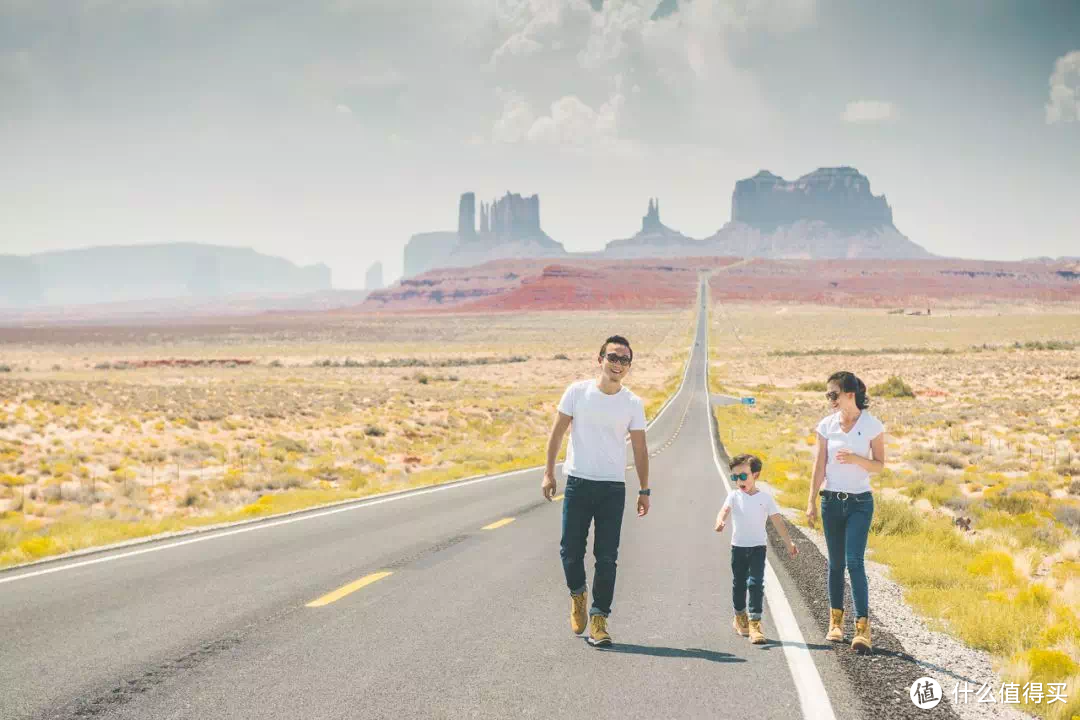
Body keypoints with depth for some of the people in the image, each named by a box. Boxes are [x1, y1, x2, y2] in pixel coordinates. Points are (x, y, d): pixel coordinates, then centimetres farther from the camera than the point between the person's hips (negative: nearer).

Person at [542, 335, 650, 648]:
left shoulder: (633, 403, 2)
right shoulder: (577, 392, -1)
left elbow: (640, 448, 7)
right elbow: (557, 432, 4)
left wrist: (644, 490, 5)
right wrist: (549, 473, -1)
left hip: (613, 487, 0)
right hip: (578, 483, 0)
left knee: (607, 557, -2)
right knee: (571, 549, 1)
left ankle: (599, 619, 4)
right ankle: (577, 593, 31)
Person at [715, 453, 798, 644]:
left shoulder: (765, 498, -3)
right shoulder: (734, 496, -2)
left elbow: (778, 521, -2)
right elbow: (724, 510, -21)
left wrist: (789, 543, -8)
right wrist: (720, 521, -44)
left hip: (758, 546, -2)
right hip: (738, 546, 2)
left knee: (756, 583, -12)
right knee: (739, 584, 14)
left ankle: (755, 623, -13)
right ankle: (740, 617, 34)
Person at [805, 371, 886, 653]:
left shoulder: (872, 425, -4)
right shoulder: (826, 426, 3)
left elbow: (879, 465, 0)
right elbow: (819, 466, 4)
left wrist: (855, 459, -19)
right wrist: (811, 502, 0)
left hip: (860, 502, -3)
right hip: (832, 500, 3)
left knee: (854, 562, -13)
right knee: (836, 563, 8)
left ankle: (863, 627, -13)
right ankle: (836, 621, 19)